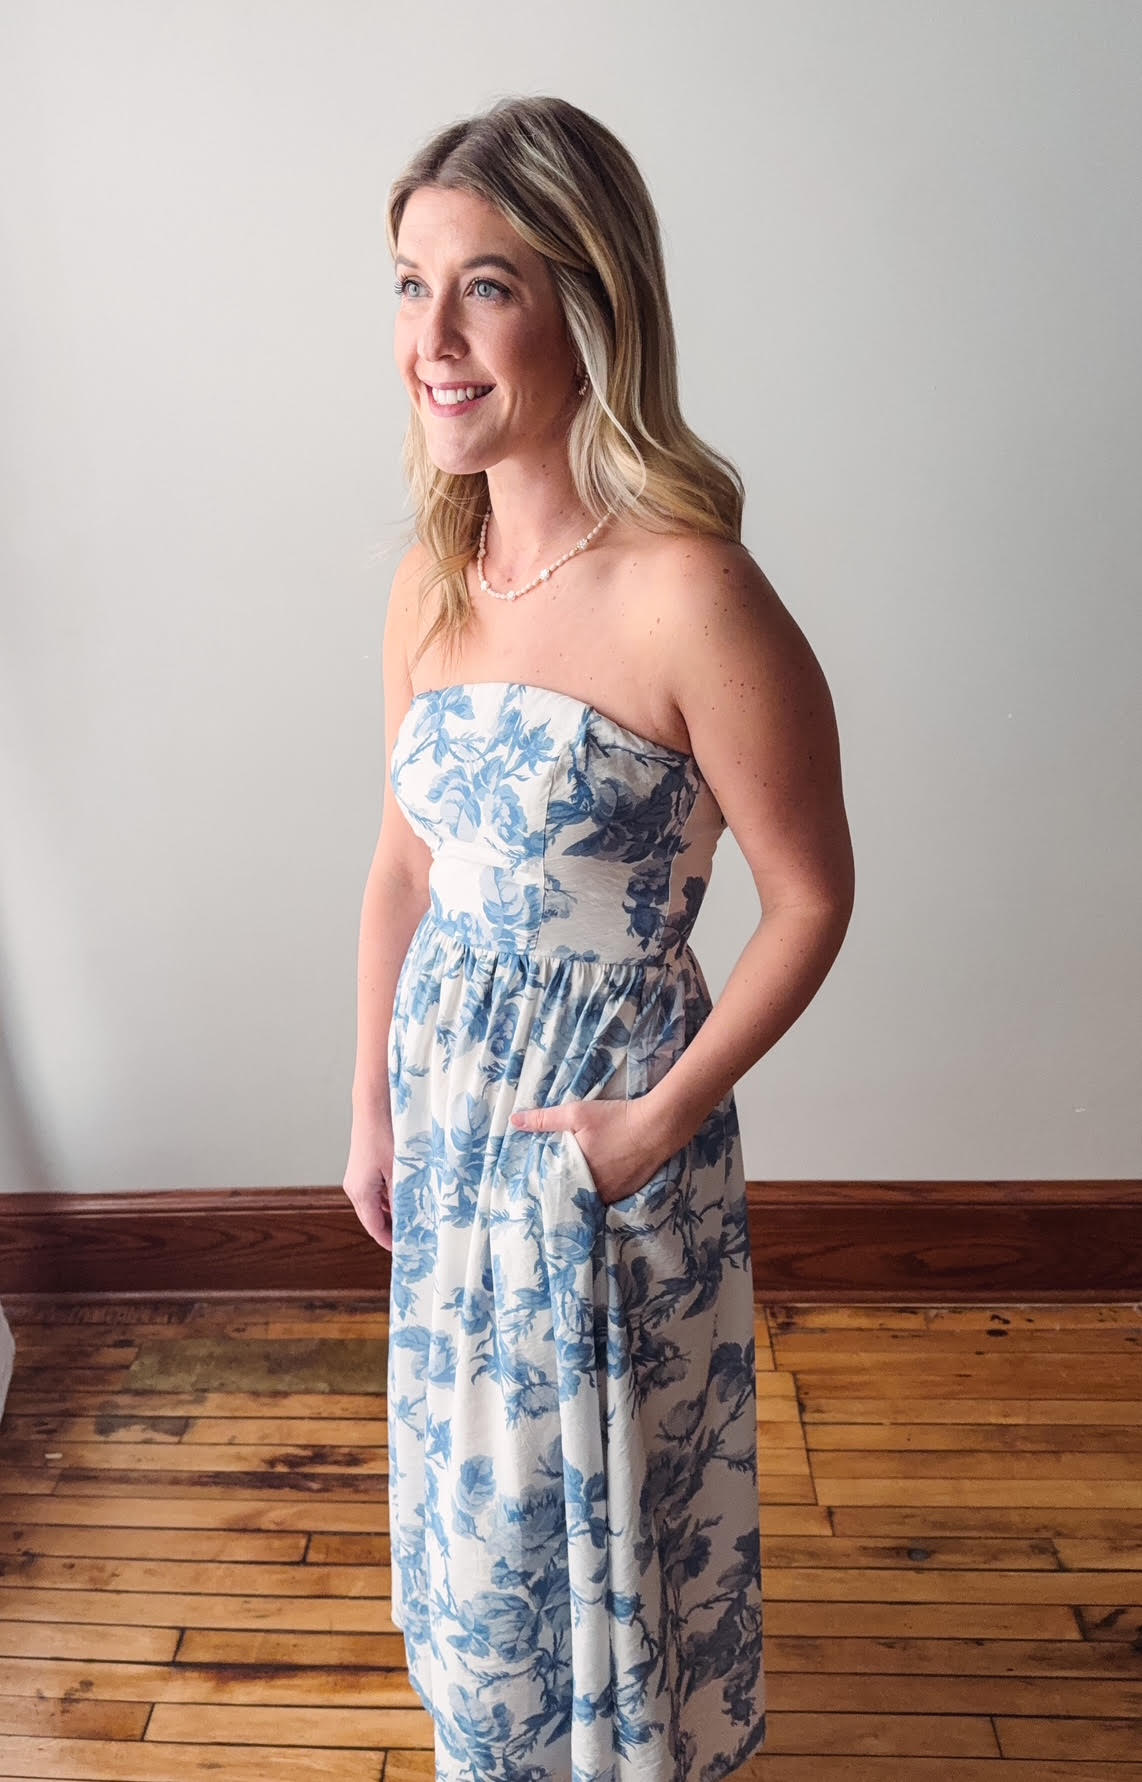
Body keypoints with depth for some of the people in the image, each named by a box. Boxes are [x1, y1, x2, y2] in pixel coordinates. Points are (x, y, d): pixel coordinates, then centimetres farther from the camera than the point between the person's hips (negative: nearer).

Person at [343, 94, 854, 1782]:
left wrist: (661, 1121, -15)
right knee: (478, 1461, 27)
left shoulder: (688, 597, -24)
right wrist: (372, 1107, 8)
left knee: (610, 1471, 18)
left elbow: (812, 895, -15)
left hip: (607, 1105, -6)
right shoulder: (433, 576, -2)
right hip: (449, 1083, 7)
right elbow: (405, 861, 5)